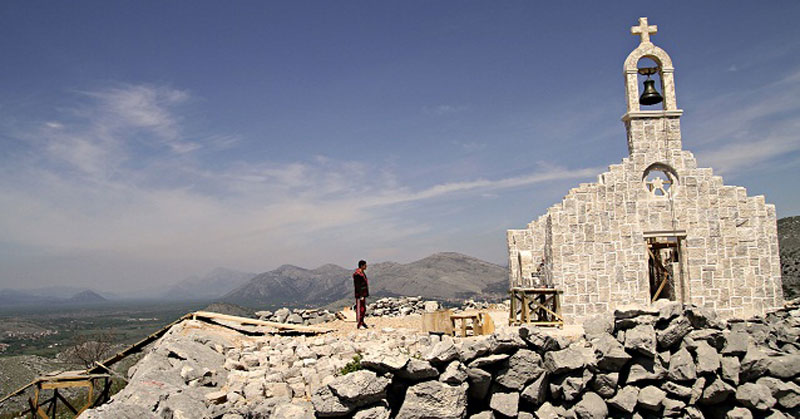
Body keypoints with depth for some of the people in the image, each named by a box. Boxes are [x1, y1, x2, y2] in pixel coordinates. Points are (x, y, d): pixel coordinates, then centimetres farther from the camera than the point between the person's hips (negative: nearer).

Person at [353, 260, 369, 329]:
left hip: (363, 294, 10)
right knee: (359, 309, -5)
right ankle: (358, 324, -1)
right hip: (360, 295, -10)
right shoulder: (357, 274, -18)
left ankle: (361, 322, 24)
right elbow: (357, 286, -21)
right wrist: (361, 295, -22)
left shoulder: (362, 273, 14)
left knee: (363, 309, 15)